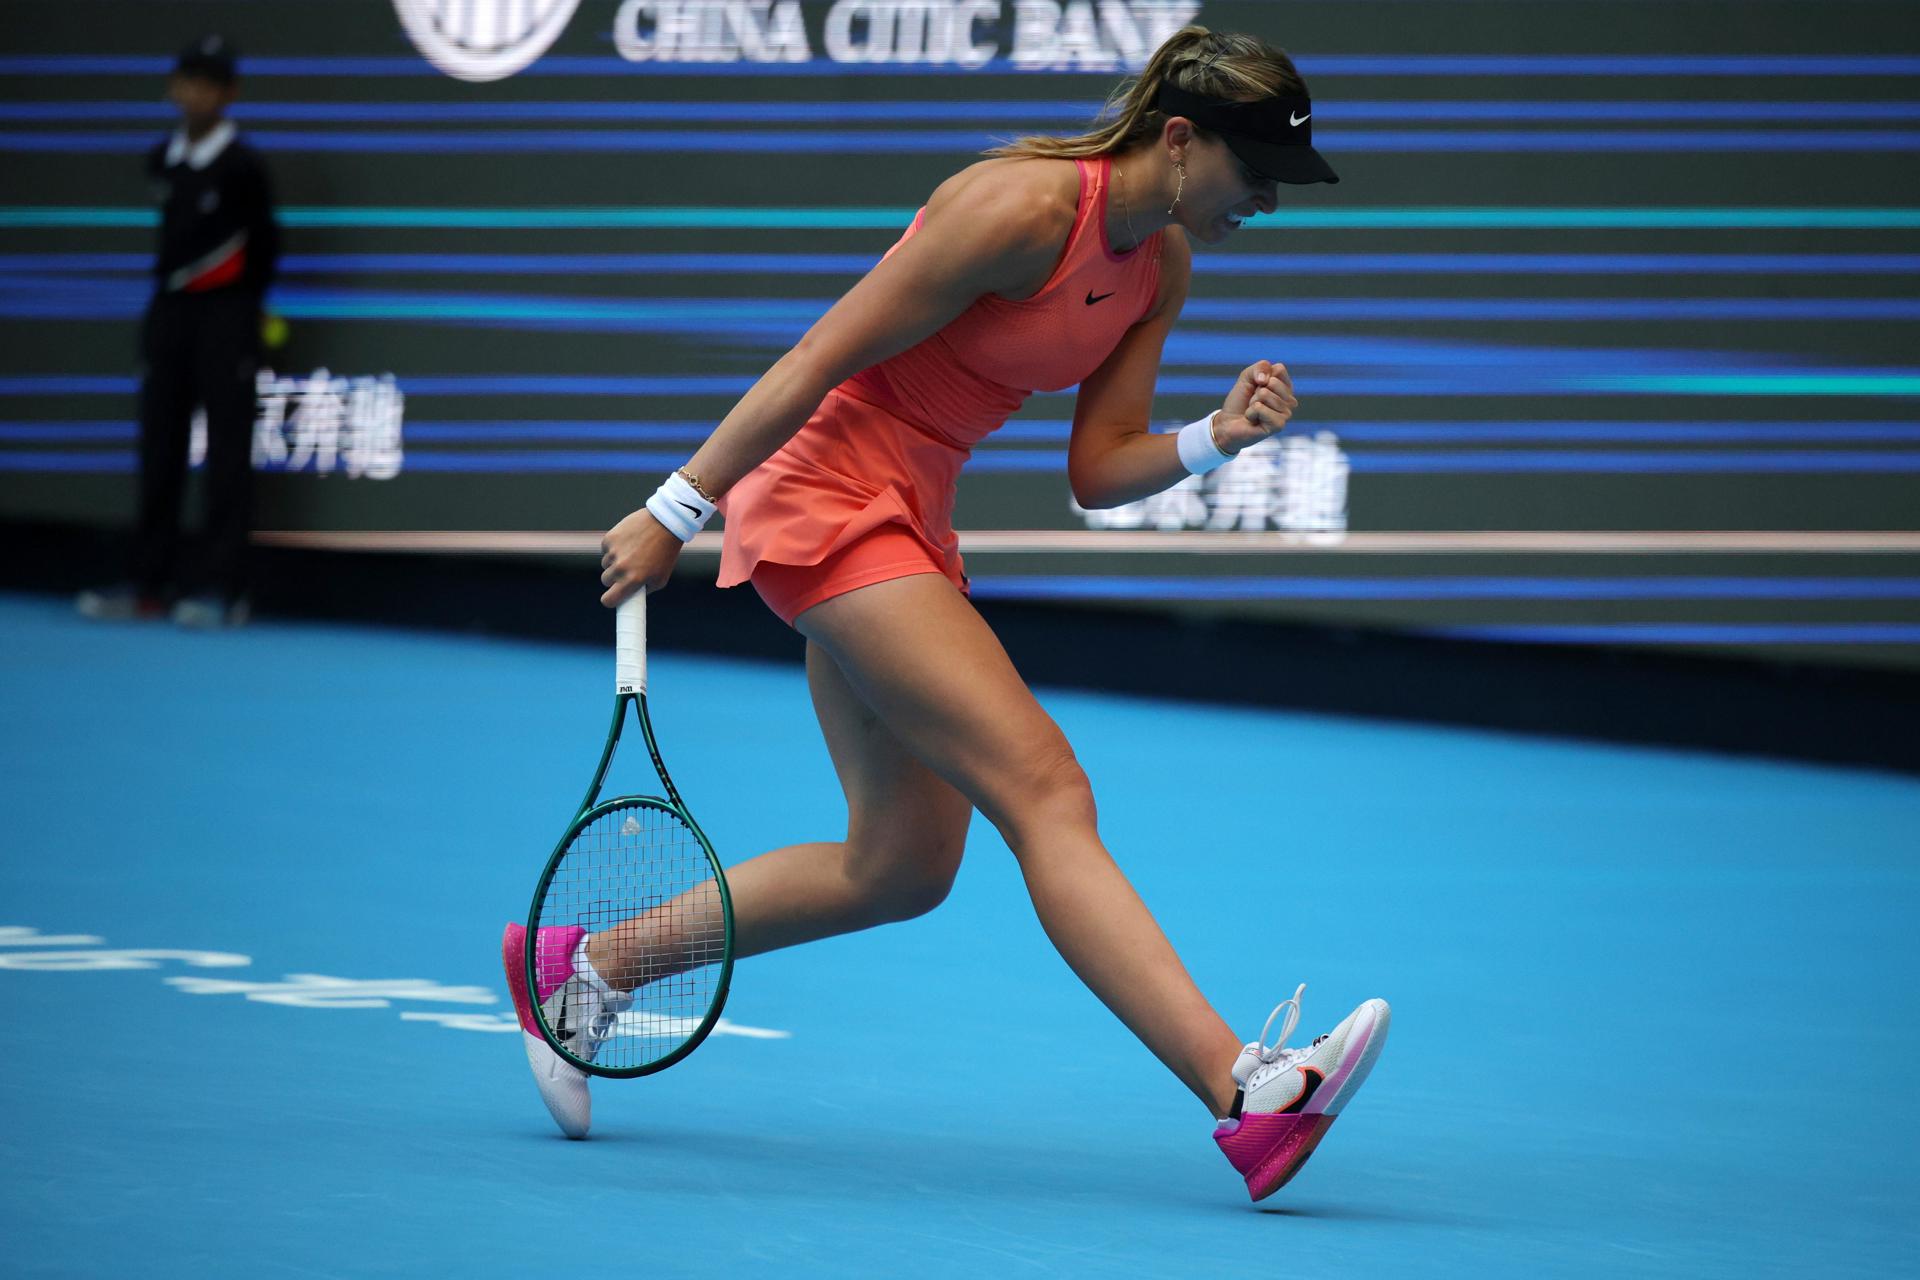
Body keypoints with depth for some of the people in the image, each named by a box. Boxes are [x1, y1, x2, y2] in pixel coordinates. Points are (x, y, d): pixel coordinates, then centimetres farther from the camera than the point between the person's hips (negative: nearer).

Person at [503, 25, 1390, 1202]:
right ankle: (1246, 1092, -28)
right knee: (1044, 787, -19)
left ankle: (586, 968, 25)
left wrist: (1217, 438, -12)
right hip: (822, 493, -10)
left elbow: (1097, 471, 7)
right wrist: (678, 512, -17)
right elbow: (820, 361, -19)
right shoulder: (1024, 207, -22)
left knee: (903, 867, 10)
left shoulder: (1162, 268, 5)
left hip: (908, 525, 10)